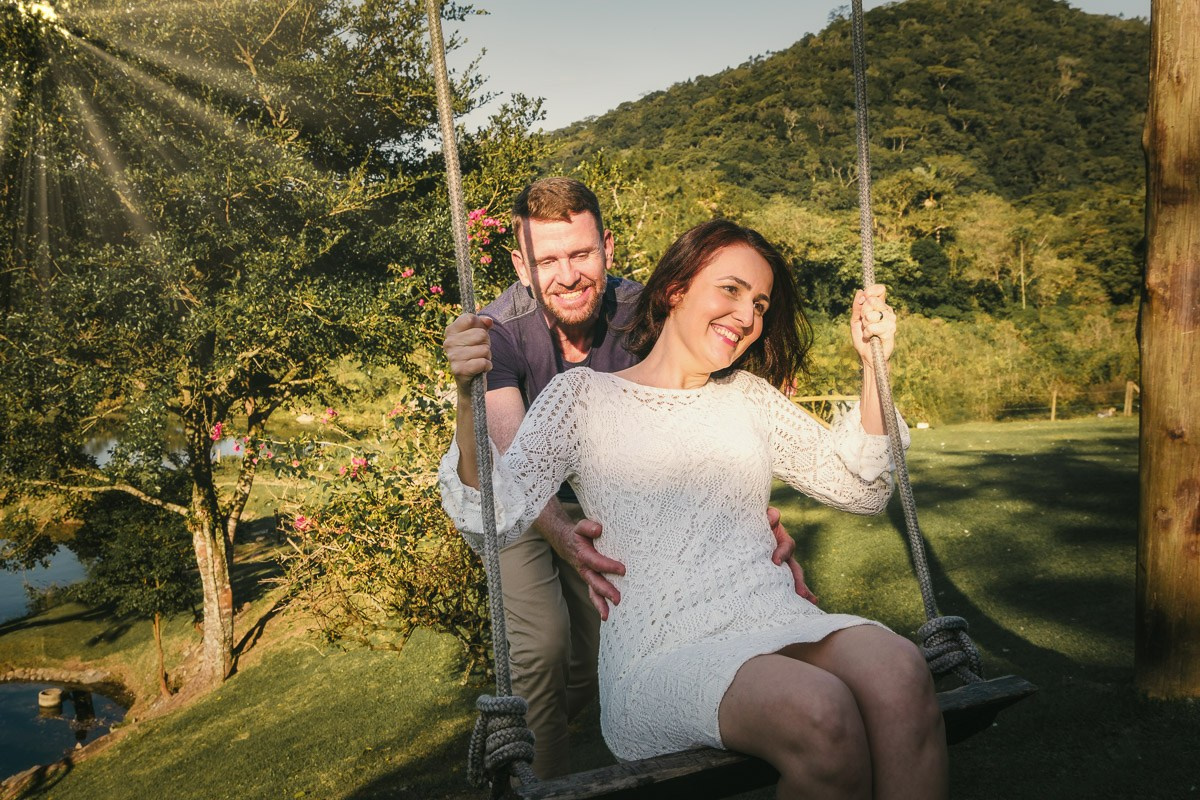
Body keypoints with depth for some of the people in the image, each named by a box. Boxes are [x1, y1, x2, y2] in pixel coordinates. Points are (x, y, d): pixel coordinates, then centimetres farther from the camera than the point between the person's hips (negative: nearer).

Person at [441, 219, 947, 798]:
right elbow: (495, 520, -4)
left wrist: (873, 367, 12)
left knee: (898, 669, -31)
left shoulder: (749, 396, 22)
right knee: (821, 711, -34)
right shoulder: (584, 395, 8)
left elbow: (859, 490, 21)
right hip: (662, 656, -4)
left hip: (778, 625, 4)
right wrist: (469, 399, -19)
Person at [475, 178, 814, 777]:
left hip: (599, 497, 3)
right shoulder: (496, 333, -30)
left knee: (600, 652, 6)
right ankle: (543, 780, 5)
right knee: (544, 643, -19)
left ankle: (532, 730, 37)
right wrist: (561, 535, -63)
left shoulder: (640, 315, -25)